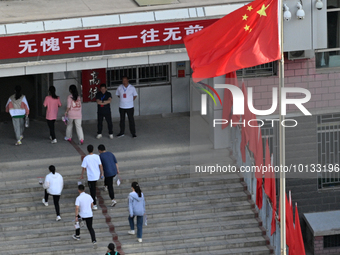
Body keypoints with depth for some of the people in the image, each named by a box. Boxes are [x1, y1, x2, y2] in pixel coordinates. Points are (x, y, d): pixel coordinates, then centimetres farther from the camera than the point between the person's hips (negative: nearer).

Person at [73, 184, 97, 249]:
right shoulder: (89, 196, -1)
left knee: (77, 222, 29)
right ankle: (94, 241, -7)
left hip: (82, 215, -3)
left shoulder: (78, 198, -16)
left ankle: (77, 235, 40)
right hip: (90, 215, 3)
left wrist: (76, 217, -15)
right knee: (90, 228, 12)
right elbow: (92, 205, 11)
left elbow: (77, 208, -21)